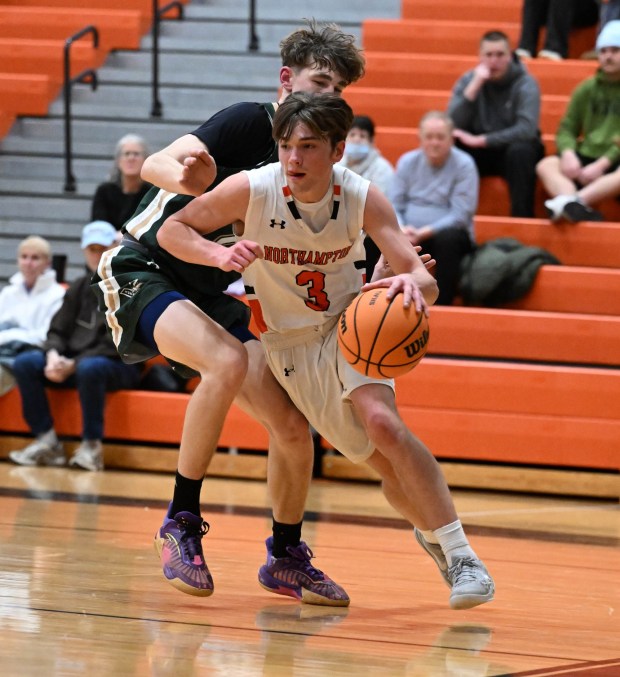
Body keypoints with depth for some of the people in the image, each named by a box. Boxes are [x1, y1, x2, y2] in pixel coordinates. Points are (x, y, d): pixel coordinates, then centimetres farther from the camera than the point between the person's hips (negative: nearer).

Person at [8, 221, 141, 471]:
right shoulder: (79, 288, 14)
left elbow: (116, 345, -15)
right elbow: (57, 331, 11)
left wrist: (74, 365, -20)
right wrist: (53, 355, -13)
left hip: (121, 366, -7)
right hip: (74, 361, 7)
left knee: (90, 368, -39)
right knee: (24, 363, -14)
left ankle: (92, 446, -28)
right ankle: (47, 441, -15)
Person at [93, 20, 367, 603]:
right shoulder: (249, 123, -17)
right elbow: (155, 166, -28)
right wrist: (185, 176, -53)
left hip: (210, 294, 7)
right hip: (142, 272, -7)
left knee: (293, 428, -3)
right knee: (229, 362, -35)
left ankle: (287, 559, 19)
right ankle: (181, 523, -22)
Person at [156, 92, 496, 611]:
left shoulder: (363, 198, -19)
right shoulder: (251, 190, -20)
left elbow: (423, 279, -22)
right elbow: (172, 230, -9)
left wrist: (415, 284, -48)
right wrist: (222, 255, -29)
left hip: (348, 325, 0)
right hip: (290, 343, 0)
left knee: (382, 422, -27)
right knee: (383, 461, -7)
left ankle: (458, 553, -20)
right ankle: (433, 533, 22)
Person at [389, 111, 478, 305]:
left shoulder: (464, 165, -5)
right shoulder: (407, 162, 7)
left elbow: (460, 215, -12)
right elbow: (393, 206, 4)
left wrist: (424, 232, -22)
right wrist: (402, 229, -18)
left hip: (449, 234, -3)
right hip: (409, 235, 3)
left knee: (448, 238, -38)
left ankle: (443, 305, -30)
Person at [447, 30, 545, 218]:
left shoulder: (525, 84, -13)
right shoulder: (467, 80, -3)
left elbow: (526, 130, -27)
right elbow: (453, 125, -15)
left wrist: (480, 141, -28)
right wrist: (475, 86, -24)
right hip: (479, 153, 3)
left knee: (521, 150, -37)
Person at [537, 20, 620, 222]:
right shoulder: (587, 89, 14)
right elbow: (567, 128, 10)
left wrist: (602, 165, -20)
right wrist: (568, 153, -13)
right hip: (587, 158, 5)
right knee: (546, 165, -21)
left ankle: (567, 202, -55)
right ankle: (577, 207, -48)